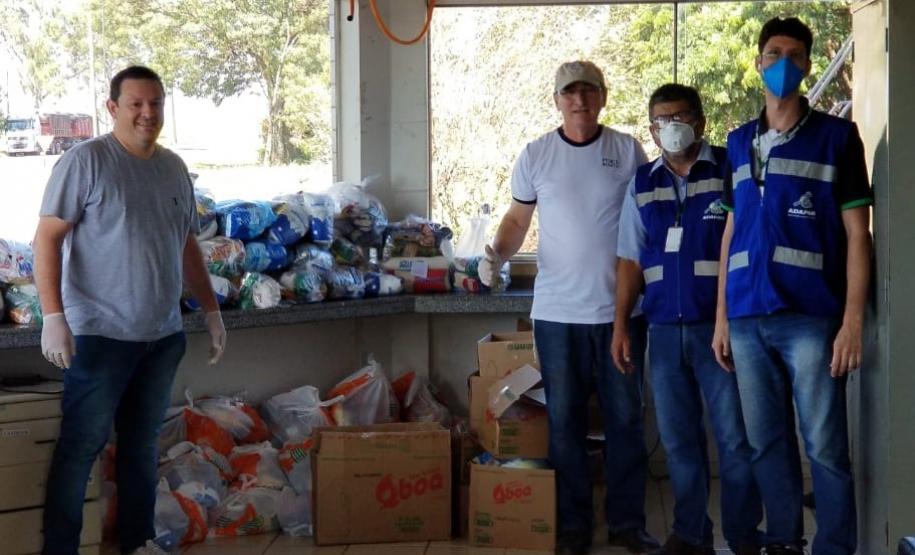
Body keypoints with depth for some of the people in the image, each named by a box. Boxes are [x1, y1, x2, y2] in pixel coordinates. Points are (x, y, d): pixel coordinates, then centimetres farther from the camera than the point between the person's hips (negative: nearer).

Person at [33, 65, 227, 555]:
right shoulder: (86, 160, -9)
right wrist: (53, 316, -19)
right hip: (101, 333, -6)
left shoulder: (174, 168, 11)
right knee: (81, 446, 0)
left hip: (164, 335, 6)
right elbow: (47, 238, -12)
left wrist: (211, 310, 17)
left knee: (142, 443, 15)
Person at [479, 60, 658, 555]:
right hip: (557, 311, 0)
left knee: (625, 418, 7)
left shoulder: (627, 151, 3)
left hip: (620, 309, 0)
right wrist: (498, 255, -8)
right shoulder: (535, 155, 3)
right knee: (564, 420, 5)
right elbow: (518, 218, 11)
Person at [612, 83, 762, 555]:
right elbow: (630, 260, 13)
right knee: (677, 438, 11)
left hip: (720, 326, -4)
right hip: (664, 329, 4)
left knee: (734, 436, 1)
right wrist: (621, 324, 6)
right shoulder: (642, 184, 11)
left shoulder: (729, 171, -2)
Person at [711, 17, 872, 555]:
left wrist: (853, 321, -10)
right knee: (767, 443, 10)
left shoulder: (837, 136, 2)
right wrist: (722, 316, 12)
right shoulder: (739, 142, 15)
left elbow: (857, 234, -1)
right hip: (749, 319, 4)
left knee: (825, 447, -2)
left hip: (811, 318, -4)